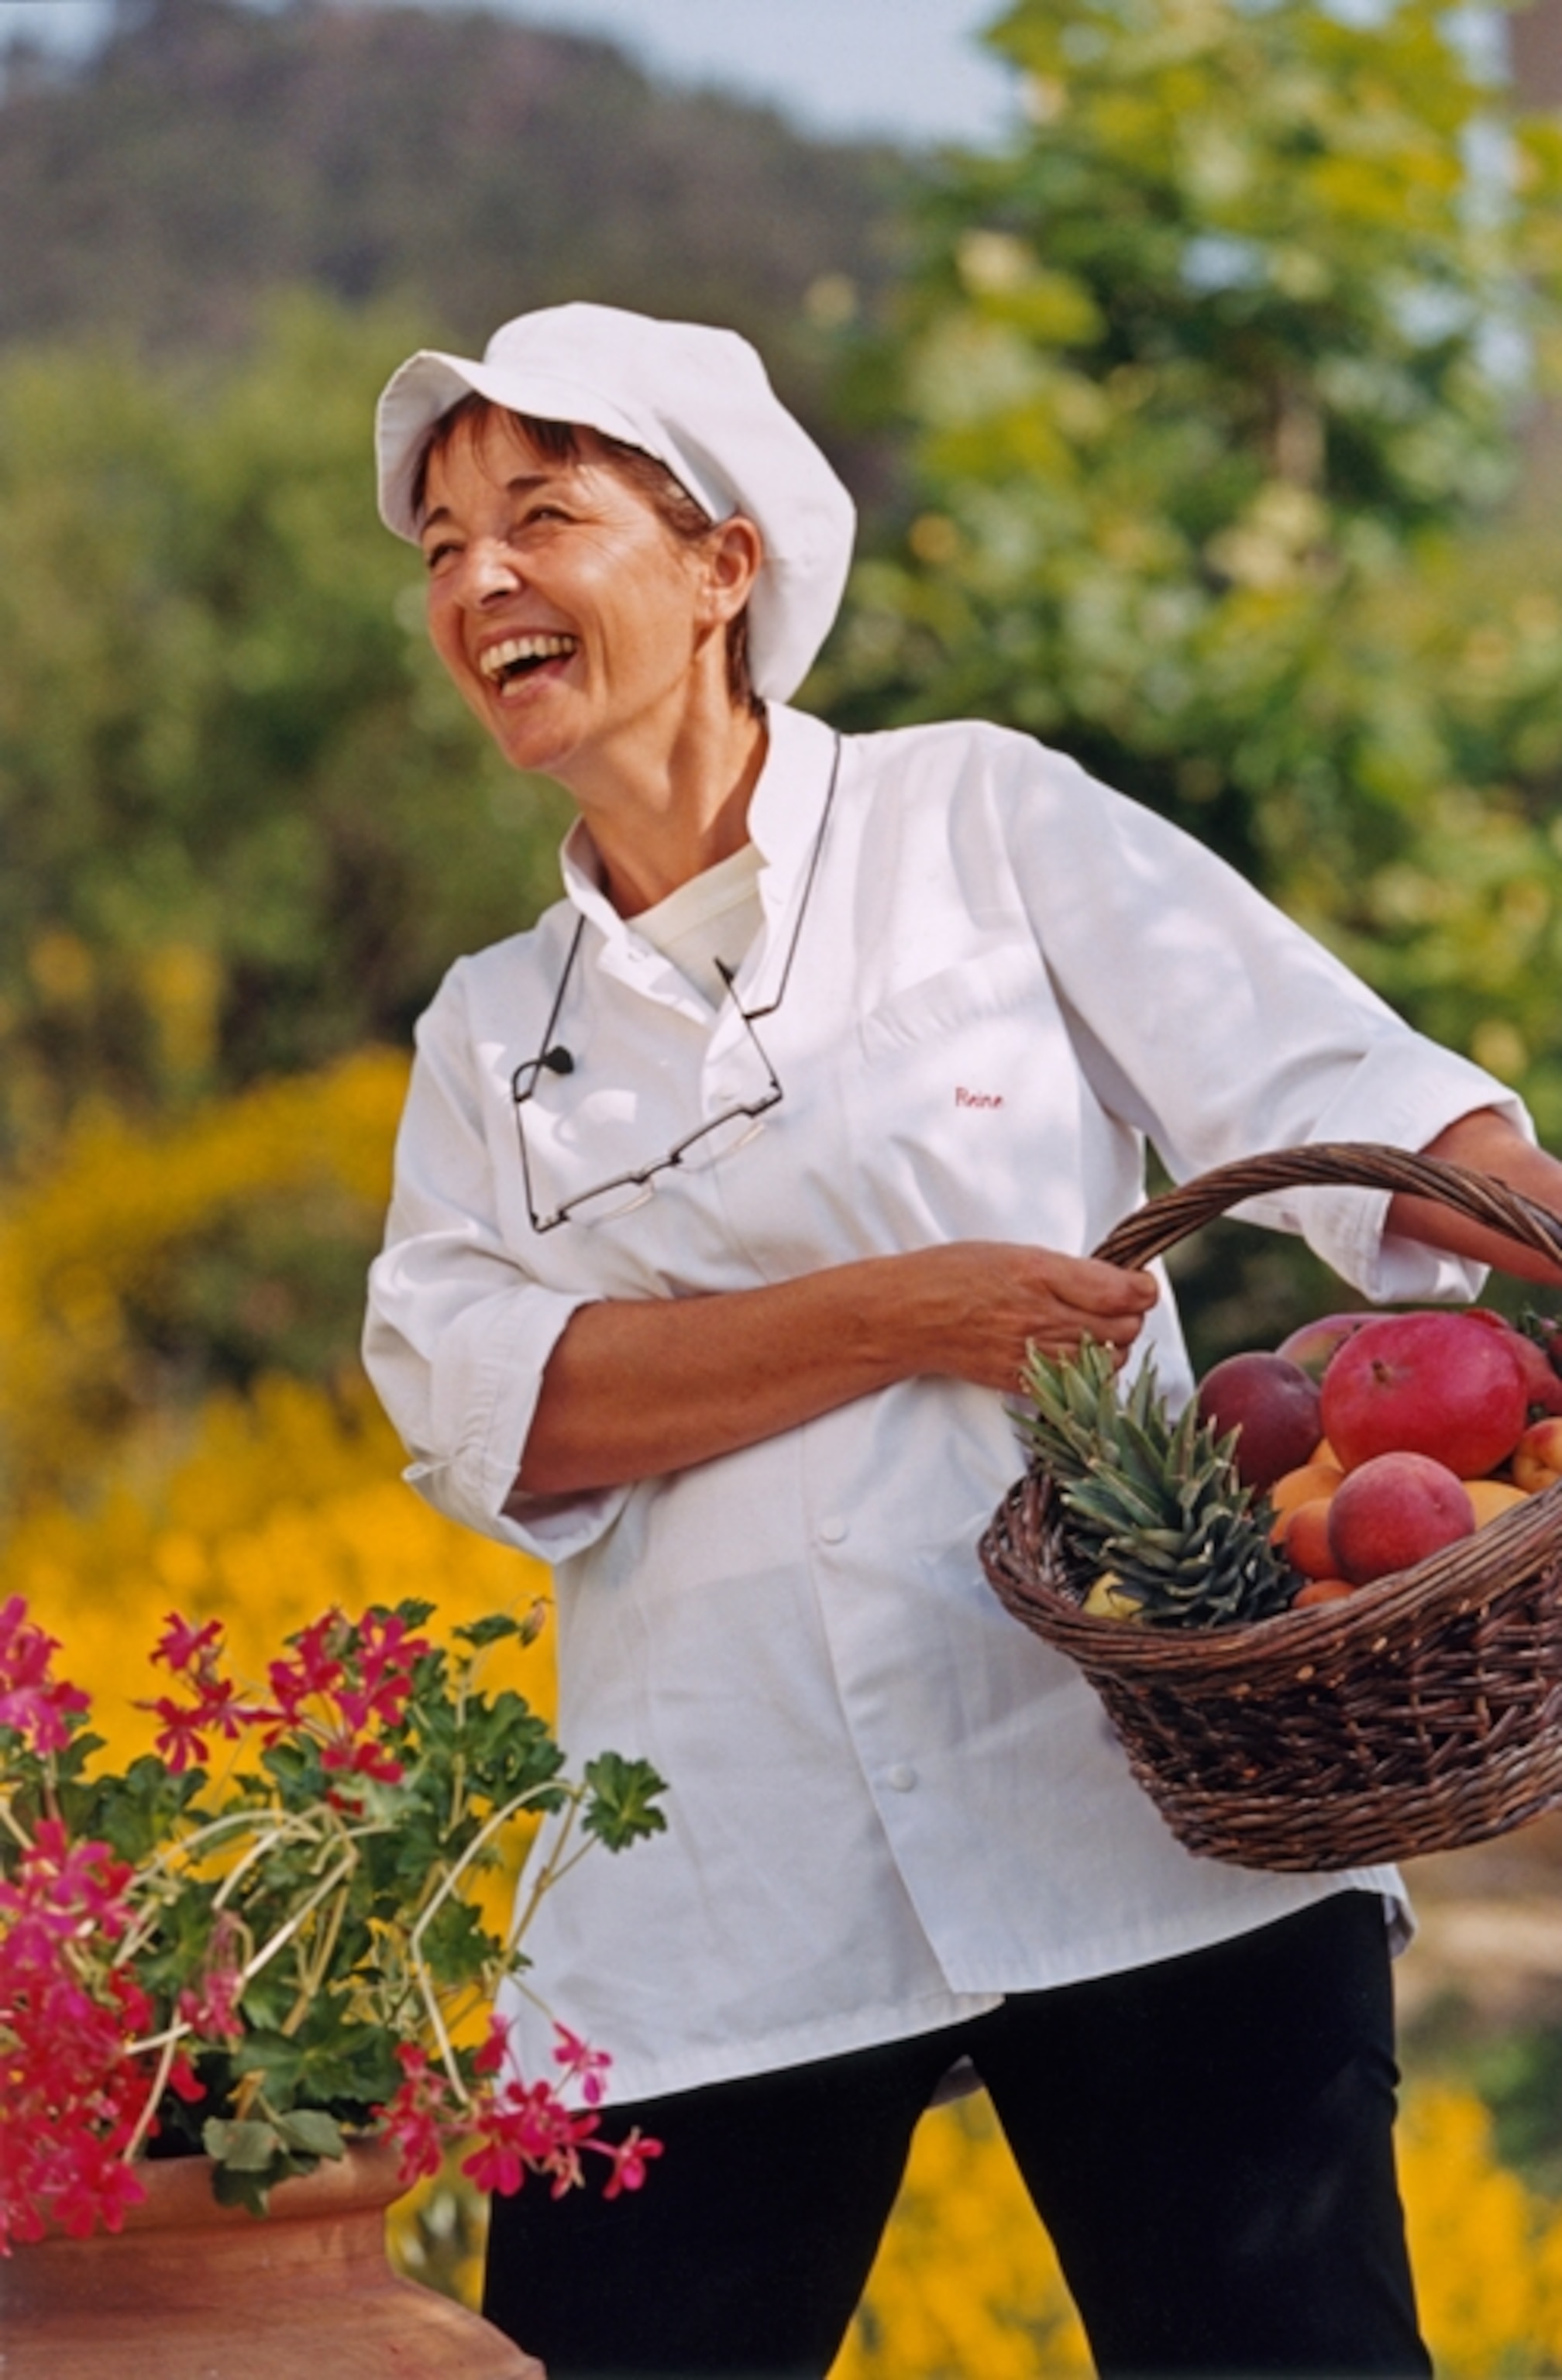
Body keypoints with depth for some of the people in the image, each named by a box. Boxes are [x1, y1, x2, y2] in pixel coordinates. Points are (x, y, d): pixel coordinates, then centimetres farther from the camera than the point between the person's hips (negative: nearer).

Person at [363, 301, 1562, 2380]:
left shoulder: (982, 822, 8)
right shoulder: (490, 1035, 17)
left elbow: (1348, 1096, -3)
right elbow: (475, 1398, -2)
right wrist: (908, 1316, -13)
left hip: (1147, 1818, -3)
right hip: (720, 1900, 3)